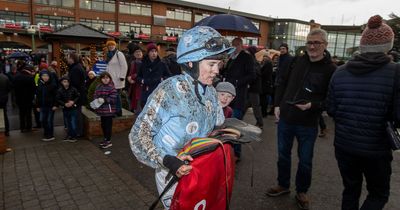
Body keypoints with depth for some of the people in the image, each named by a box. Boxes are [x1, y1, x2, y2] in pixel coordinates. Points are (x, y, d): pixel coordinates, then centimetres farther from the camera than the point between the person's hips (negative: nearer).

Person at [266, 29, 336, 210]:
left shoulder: (331, 70, -10)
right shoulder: (297, 61, 2)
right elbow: (282, 82, 11)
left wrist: (313, 105, -26)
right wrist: (277, 105, 4)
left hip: (308, 124, -4)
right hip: (285, 118, 4)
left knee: (305, 160, 11)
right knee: (283, 154, 17)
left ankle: (302, 192, 33)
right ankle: (283, 185, 38)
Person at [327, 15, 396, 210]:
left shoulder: (340, 72, -3)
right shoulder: (395, 72, -13)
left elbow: (331, 110, 0)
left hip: (343, 144, 3)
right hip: (375, 149, -3)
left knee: (350, 189, 22)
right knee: (379, 194, 21)